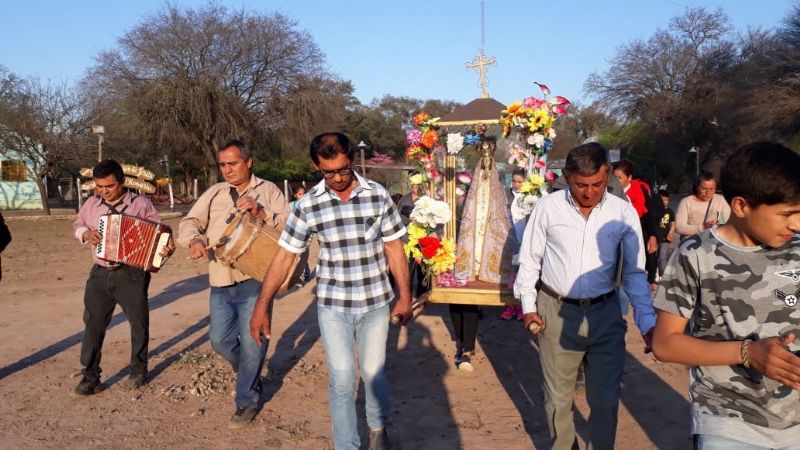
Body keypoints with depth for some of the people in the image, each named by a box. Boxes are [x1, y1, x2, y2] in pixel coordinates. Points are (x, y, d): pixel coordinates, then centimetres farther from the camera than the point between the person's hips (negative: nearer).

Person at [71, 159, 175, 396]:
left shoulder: (141, 204, -7)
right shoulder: (92, 203, 5)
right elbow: (77, 225, 18)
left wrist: (166, 247, -28)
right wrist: (86, 234, -5)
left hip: (131, 274, -3)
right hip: (100, 274, 3)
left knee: (139, 323, 10)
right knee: (93, 325, 5)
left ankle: (139, 369, 29)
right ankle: (90, 377, 15)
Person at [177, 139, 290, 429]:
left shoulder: (268, 190, 3)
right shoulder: (214, 193, 13)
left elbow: (289, 225, -7)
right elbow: (189, 222, 7)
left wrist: (260, 212, -22)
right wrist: (194, 240, -15)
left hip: (254, 279, -4)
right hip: (220, 281, 5)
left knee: (251, 343, -1)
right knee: (219, 339, 11)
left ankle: (247, 400, 17)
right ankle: (250, 375, 38)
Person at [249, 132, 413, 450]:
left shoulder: (378, 195, -5)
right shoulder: (308, 205, -7)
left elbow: (394, 248, 1)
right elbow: (284, 256, -3)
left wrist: (405, 296, 1)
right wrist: (262, 307, -5)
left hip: (375, 302, 1)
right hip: (332, 305, 0)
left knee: (374, 372, 11)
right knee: (342, 379, 1)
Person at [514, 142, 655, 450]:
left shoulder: (624, 212, -5)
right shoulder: (547, 207, -8)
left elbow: (634, 272, 0)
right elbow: (529, 260, 2)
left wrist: (647, 322, -7)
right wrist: (528, 306, -1)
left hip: (605, 314, 1)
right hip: (556, 312, 0)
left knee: (605, 399, 13)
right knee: (558, 396, 14)